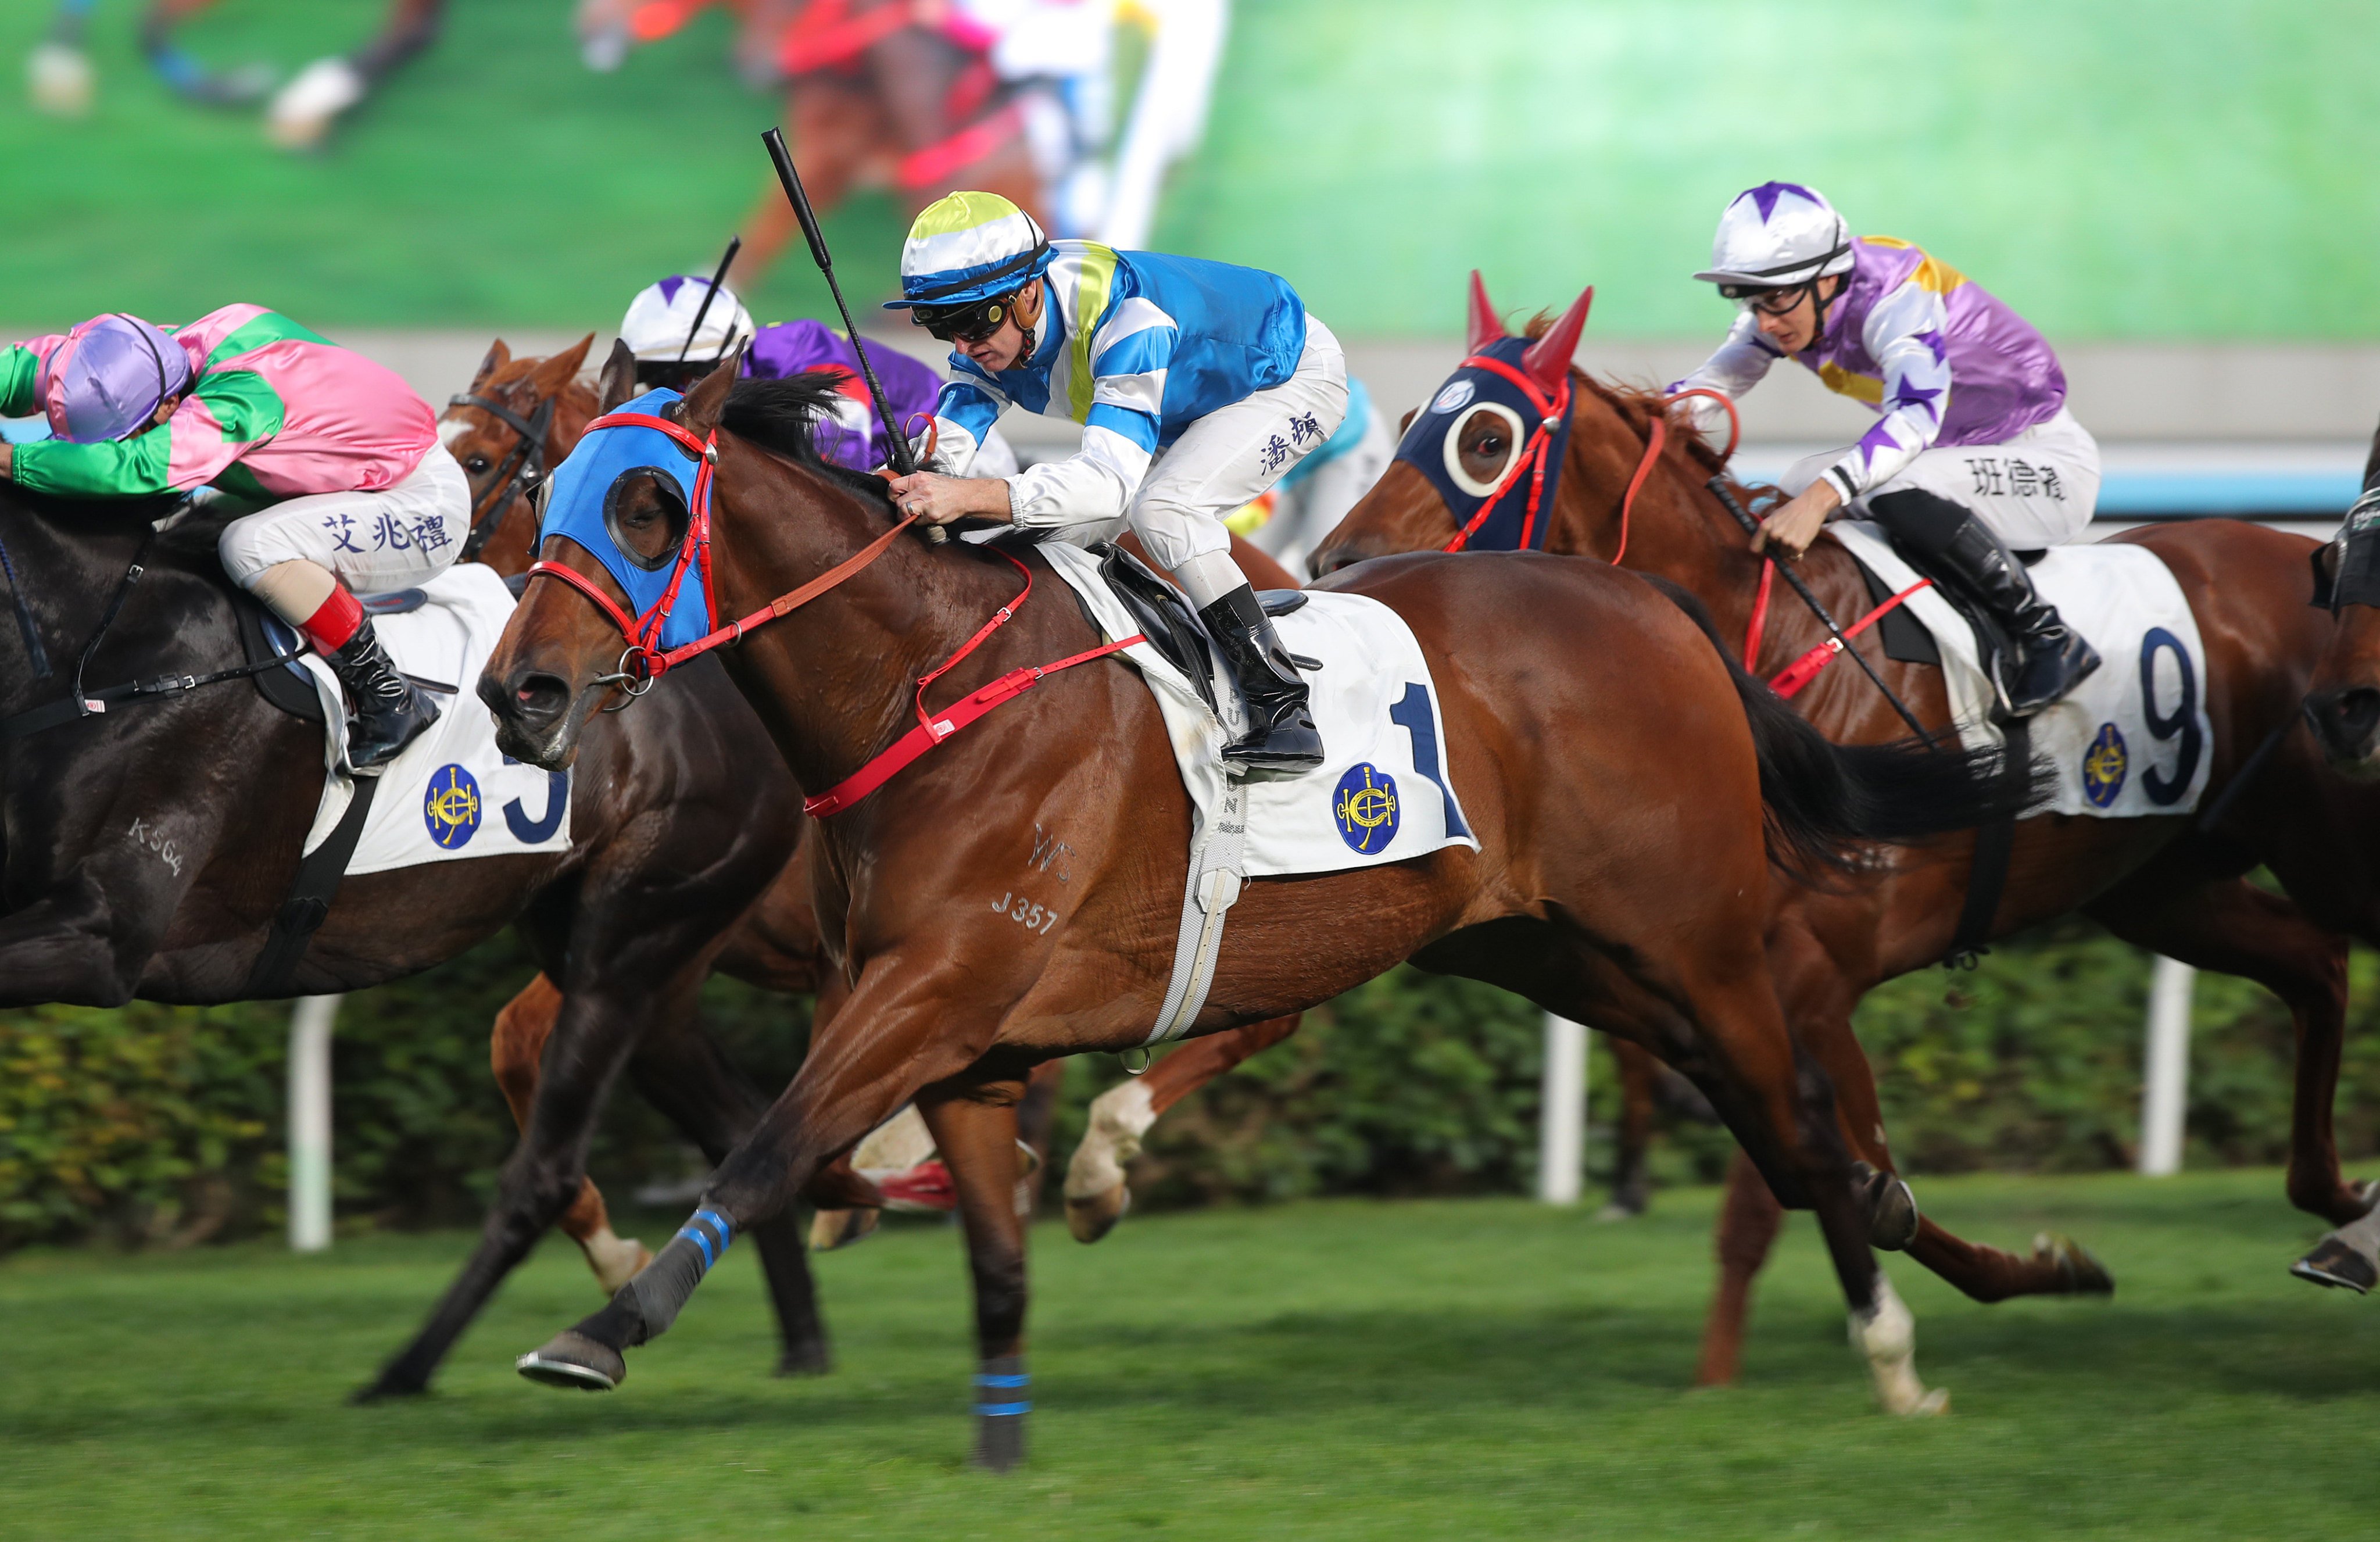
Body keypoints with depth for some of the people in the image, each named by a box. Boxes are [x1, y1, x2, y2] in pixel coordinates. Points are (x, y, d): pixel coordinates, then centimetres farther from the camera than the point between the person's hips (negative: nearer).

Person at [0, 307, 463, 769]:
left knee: (250, 546, -30)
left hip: (425, 506, -9)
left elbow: (141, 466, -45)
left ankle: (389, 699, -16)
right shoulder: (163, 355, -10)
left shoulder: (241, 397, -34)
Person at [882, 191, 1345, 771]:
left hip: (1292, 376, -9)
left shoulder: (1125, 317, -42)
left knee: (1163, 509, -30)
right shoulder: (992, 323, -18)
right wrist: (900, 485, -44)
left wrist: (972, 497, -64)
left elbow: (1112, 479, -51)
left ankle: (1285, 711, -28)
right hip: (1194, 399, 9)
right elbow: (947, 447, -20)